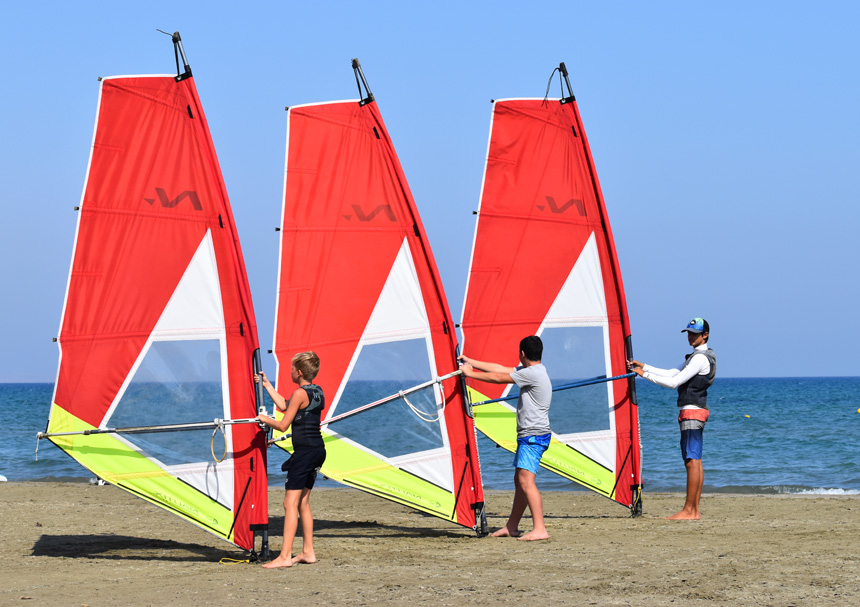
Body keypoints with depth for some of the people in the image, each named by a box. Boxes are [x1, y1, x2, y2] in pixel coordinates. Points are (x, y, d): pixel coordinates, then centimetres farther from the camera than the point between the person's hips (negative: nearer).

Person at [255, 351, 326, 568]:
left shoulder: (300, 393, -14)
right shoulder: (317, 392, 13)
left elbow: (283, 425, -12)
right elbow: (284, 406, 23)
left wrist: (264, 419, 7)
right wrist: (267, 385, 29)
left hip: (304, 451, -9)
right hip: (318, 450, 9)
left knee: (290, 503, -8)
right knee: (303, 502, 16)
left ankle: (285, 556, -11)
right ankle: (308, 552, 18)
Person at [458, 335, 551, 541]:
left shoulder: (533, 373, -16)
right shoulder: (532, 371, 14)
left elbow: (498, 377, -10)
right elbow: (500, 368, 19)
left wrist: (470, 373, 1)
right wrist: (471, 362, 21)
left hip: (534, 436, -11)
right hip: (527, 436, 11)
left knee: (526, 481, -17)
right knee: (519, 480, 14)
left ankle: (539, 529, -21)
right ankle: (512, 527, 21)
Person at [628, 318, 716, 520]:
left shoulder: (700, 358, -13)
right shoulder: (697, 356, 20)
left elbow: (674, 382, -17)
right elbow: (672, 374, 21)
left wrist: (645, 374, -11)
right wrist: (644, 366, 15)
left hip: (692, 412, -11)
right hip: (697, 412, 11)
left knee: (692, 461, -12)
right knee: (695, 461, 7)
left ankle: (688, 510, -14)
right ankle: (694, 511, 5)